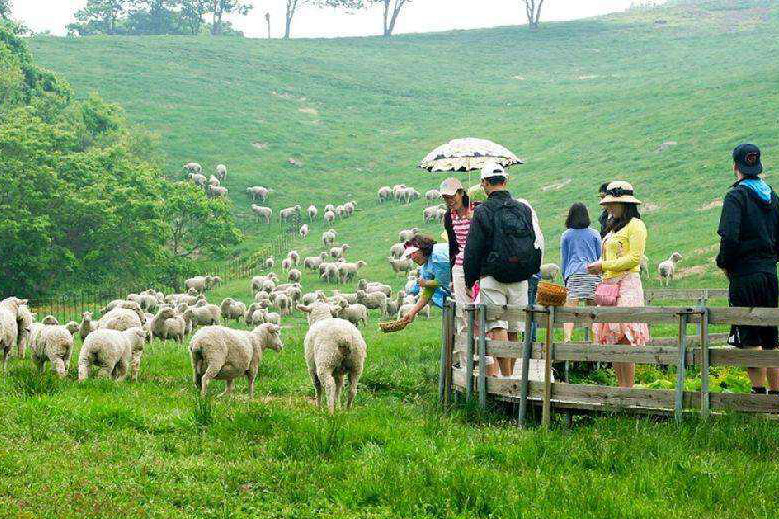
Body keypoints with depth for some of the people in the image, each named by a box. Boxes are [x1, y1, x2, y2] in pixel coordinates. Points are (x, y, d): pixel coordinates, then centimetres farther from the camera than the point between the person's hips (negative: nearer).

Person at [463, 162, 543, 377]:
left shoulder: (482, 211, -6)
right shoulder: (524, 209, 10)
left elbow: (473, 250, -6)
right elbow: (536, 243, 17)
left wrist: (470, 279, 3)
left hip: (492, 278, -5)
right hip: (520, 281, 5)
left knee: (497, 327, -8)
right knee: (513, 330, 13)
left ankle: (506, 377, -19)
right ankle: (510, 374, 22)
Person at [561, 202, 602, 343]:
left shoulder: (566, 235, 10)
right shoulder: (594, 234, 12)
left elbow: (564, 258, 13)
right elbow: (600, 257, 15)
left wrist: (565, 277, 20)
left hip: (574, 273, -2)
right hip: (593, 272, 2)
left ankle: (567, 338, -29)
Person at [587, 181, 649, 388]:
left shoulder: (635, 225, -4)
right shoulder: (612, 227, 23)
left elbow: (634, 258, -11)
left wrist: (603, 266, -11)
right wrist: (598, 267, 10)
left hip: (627, 283, -9)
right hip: (609, 284, 9)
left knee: (624, 338, -13)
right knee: (611, 340, 4)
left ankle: (628, 388, -13)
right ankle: (621, 386, 7)